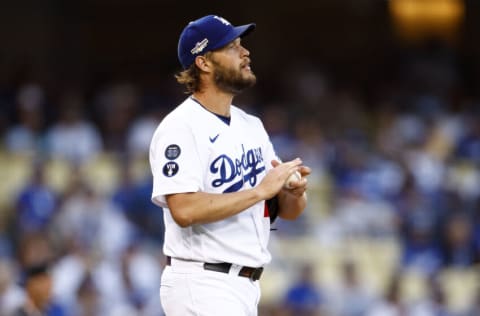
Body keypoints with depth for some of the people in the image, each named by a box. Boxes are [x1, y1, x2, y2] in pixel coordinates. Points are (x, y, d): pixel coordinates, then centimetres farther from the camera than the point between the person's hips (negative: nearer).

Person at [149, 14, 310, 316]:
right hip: (201, 287, -9)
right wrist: (260, 190, -21)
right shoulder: (180, 128, -11)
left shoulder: (252, 126, 15)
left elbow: (288, 211, 16)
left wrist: (296, 191, -9)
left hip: (245, 287, 9)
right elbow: (184, 209, -24)